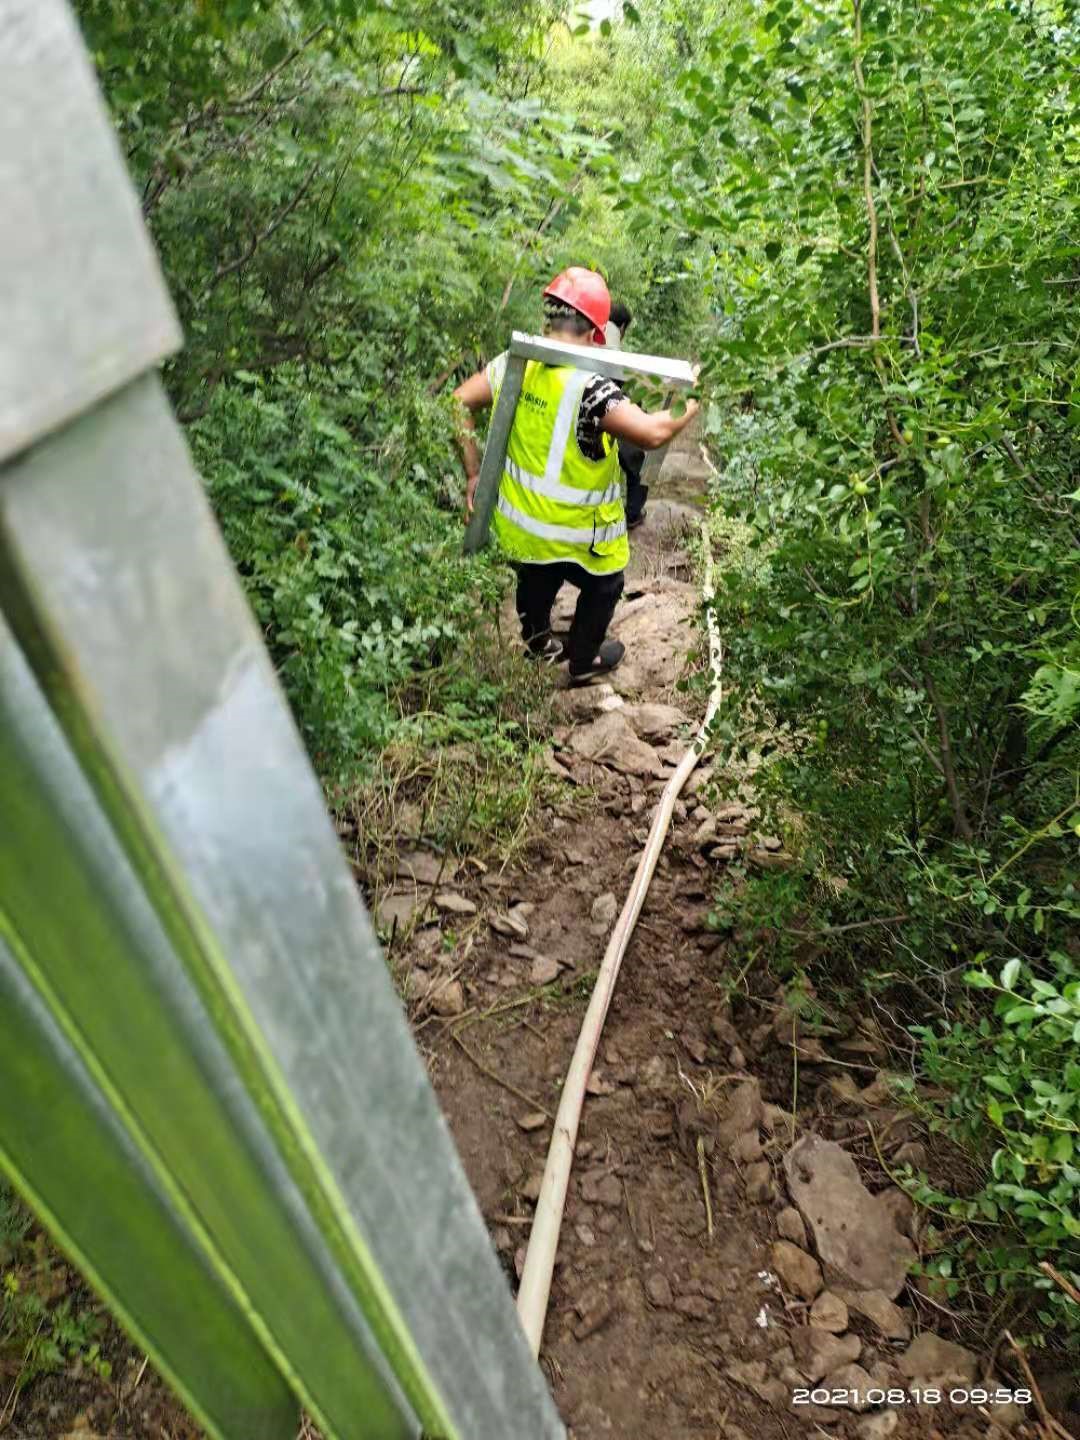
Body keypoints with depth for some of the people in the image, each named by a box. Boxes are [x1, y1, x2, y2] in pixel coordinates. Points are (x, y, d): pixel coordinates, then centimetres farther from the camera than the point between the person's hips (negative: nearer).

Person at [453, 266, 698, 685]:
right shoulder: (588, 387, -31)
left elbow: (459, 402, -2)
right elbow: (652, 432, -36)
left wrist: (473, 473, 3)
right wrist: (690, 407, -15)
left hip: (519, 519, 6)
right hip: (573, 532, -6)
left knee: (536, 579, 33)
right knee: (603, 586, 25)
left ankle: (537, 639, 59)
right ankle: (584, 662, 42)